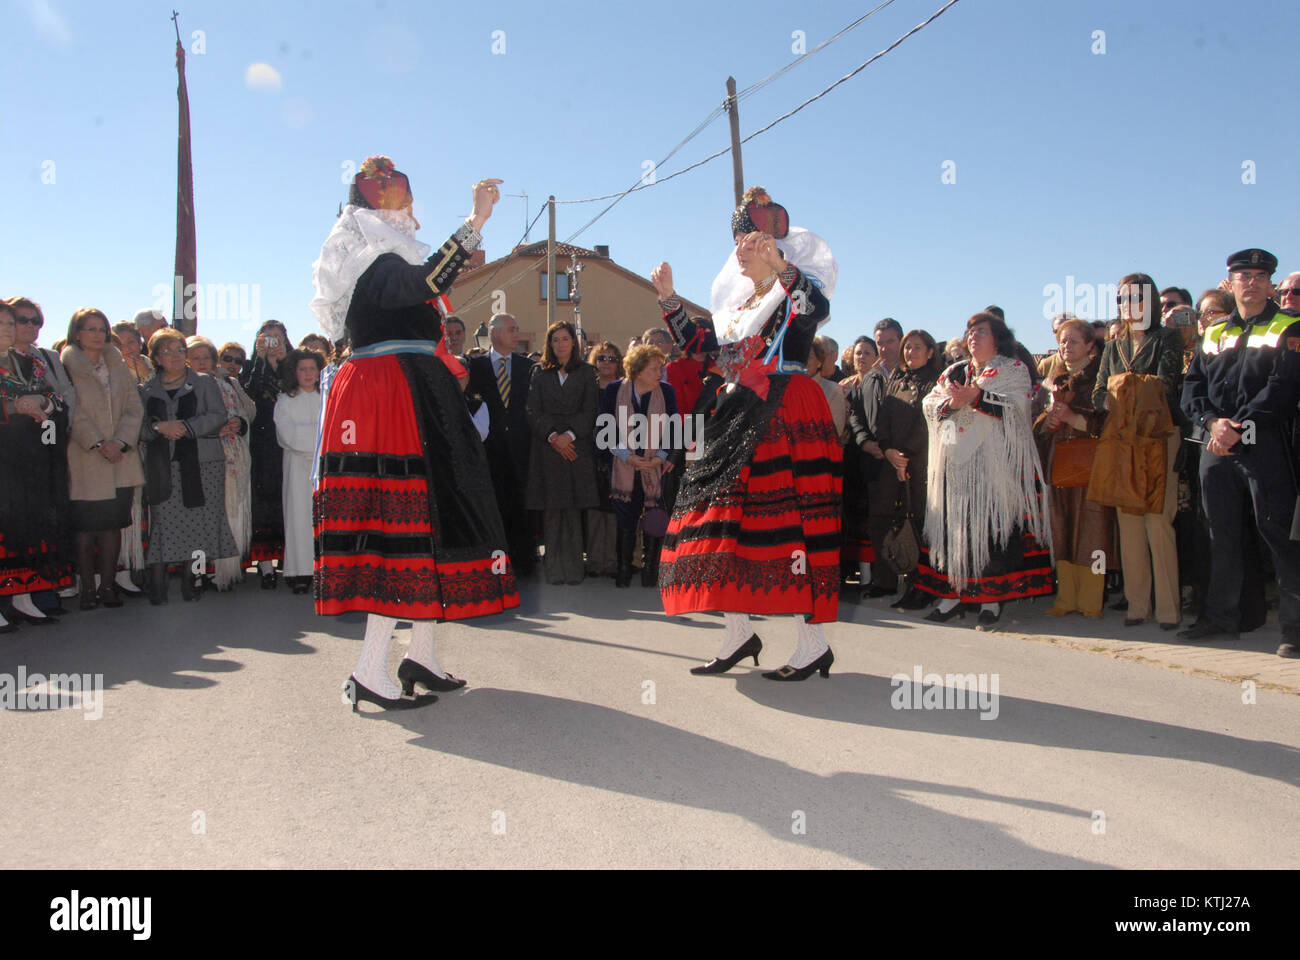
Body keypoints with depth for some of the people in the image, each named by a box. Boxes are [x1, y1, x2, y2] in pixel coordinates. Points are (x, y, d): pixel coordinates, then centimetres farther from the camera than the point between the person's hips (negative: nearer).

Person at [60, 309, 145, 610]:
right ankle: (87, 588, 5)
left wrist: (120, 442, -6)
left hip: (121, 458, 4)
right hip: (84, 459, -4)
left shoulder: (118, 366, 15)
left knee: (113, 524, 3)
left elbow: (134, 407, 8)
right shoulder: (66, 367, 1)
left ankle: (107, 585, 11)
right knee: (85, 526, -3)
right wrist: (98, 443, -13)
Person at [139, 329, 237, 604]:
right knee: (163, 522, -5)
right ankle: (157, 583, -1)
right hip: (163, 467, 1)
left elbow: (218, 416, -3)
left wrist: (186, 426, -14)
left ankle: (189, 580, 8)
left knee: (197, 521, -2)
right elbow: (139, 426, 6)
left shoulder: (204, 383, 10)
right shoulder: (148, 390, 14)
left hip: (202, 464, -1)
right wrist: (160, 427, -14)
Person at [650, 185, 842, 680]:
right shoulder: (736, 304, 21)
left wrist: (781, 265, -36)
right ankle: (739, 633, 12)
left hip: (786, 418, -8)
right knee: (721, 518, 3)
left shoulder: (797, 292, 0)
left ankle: (814, 643, -4)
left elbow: (817, 310, -24)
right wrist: (669, 300, 15)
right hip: (738, 421, 8)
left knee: (784, 519, -11)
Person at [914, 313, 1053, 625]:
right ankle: (954, 591, 4)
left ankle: (992, 597, -1)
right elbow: (928, 404, 11)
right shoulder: (953, 372, 21)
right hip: (955, 462, 4)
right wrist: (951, 403, -10)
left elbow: (1016, 405, -9)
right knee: (954, 524, 0)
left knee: (994, 525, -7)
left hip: (996, 461, -4)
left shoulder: (1013, 369, 8)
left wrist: (976, 397, -18)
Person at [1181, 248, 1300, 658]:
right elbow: (1191, 386, 9)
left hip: (1264, 444, -4)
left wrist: (1238, 425, -15)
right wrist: (1212, 421, -9)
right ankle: (1221, 616, 21)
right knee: (1222, 534, 11)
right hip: (1216, 446, 5)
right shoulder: (1214, 334, 18)